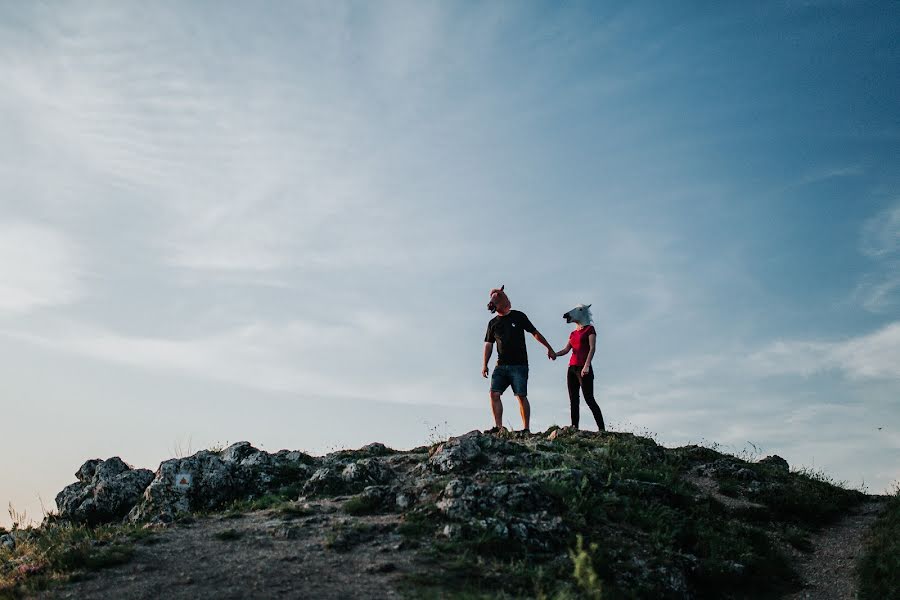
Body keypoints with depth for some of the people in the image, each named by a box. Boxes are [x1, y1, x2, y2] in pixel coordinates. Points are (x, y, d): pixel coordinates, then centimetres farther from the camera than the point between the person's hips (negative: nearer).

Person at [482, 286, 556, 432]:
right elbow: (488, 344, 14)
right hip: (501, 366, 3)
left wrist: (549, 348, 14)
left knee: (521, 396, -7)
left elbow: (535, 333, 11)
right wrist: (484, 364, 5)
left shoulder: (518, 316, 5)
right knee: (494, 394, -10)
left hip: (519, 365, -3)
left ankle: (527, 428, -2)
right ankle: (499, 427, -7)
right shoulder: (493, 323, 13)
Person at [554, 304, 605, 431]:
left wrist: (587, 365, -21)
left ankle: (602, 428, -9)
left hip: (583, 368, -7)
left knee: (589, 399, -11)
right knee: (573, 399, 0)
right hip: (572, 368, 7)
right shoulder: (573, 333, 21)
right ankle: (574, 427, -1)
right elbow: (566, 349, 12)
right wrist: (554, 354, -9)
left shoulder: (589, 329, 3)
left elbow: (592, 348, -8)